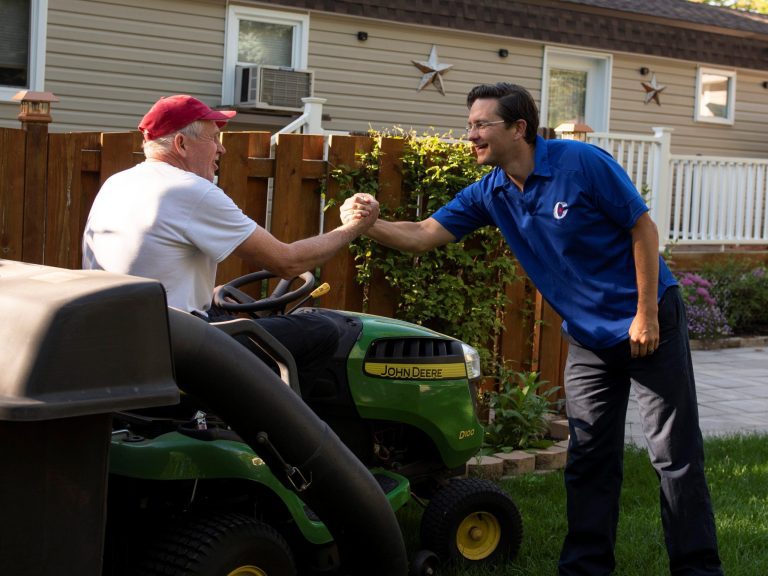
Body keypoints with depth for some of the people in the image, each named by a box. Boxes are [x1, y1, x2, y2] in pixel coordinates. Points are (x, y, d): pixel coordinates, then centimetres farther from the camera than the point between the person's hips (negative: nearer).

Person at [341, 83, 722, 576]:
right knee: (589, 458, 9)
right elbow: (424, 235, -4)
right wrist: (367, 225, -23)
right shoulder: (490, 194, -1)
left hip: (648, 323, -6)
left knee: (676, 454, -1)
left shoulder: (581, 163, -18)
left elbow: (643, 229, -14)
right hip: (589, 336, 6)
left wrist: (646, 315, -16)